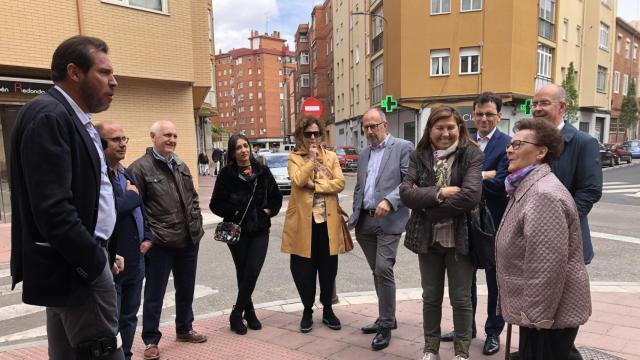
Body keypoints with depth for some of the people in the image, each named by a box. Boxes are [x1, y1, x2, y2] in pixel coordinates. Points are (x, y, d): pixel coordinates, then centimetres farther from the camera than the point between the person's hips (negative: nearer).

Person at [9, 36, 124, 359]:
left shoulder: (72, 117, 13)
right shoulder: (47, 116, -17)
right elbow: (53, 209, -24)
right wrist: (96, 264, -17)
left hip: (75, 260, 10)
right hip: (76, 264, -10)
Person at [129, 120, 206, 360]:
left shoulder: (181, 166, 13)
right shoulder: (140, 168, -9)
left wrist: (196, 224, 9)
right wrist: (145, 238, -16)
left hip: (188, 240, 7)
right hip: (160, 242, -6)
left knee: (186, 289, 19)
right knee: (154, 293, 6)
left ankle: (184, 329, 37)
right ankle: (151, 340, 22)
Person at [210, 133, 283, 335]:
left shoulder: (262, 171, 5)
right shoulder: (227, 174, -2)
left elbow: (276, 197, 13)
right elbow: (215, 204, 0)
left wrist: (269, 211, -2)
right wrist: (234, 212, -10)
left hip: (260, 230, 2)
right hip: (237, 230, -1)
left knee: (253, 271, -8)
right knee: (243, 273, 5)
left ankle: (237, 315, 7)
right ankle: (249, 312, 23)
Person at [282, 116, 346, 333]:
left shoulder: (331, 157, 9)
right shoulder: (294, 158, 3)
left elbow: (340, 183, -6)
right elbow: (298, 180, -17)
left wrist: (315, 185, -14)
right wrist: (311, 159, -12)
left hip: (328, 221, 2)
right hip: (303, 222, -1)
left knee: (328, 268, 10)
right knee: (304, 269, 5)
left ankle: (327, 310, 27)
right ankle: (307, 311, 24)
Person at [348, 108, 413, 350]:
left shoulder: (403, 148, -2)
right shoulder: (363, 155, 19)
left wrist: (389, 201, -23)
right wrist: (355, 215, 13)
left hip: (389, 220, -6)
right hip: (365, 221, 7)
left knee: (383, 269, -13)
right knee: (377, 271, 13)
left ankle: (386, 325, 2)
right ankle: (386, 317, 28)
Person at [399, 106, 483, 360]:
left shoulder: (472, 155, -8)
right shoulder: (419, 156, 1)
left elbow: (471, 196, -21)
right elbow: (406, 193, -10)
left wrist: (426, 203, -16)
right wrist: (440, 193, -21)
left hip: (460, 238, -3)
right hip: (428, 237, 3)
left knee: (461, 299, 10)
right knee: (431, 297, 15)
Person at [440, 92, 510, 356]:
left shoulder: (508, 144, -11)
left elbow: (500, 184, -21)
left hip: (494, 223, -5)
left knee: (495, 280, 12)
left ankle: (493, 332, 29)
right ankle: (466, 327, 34)